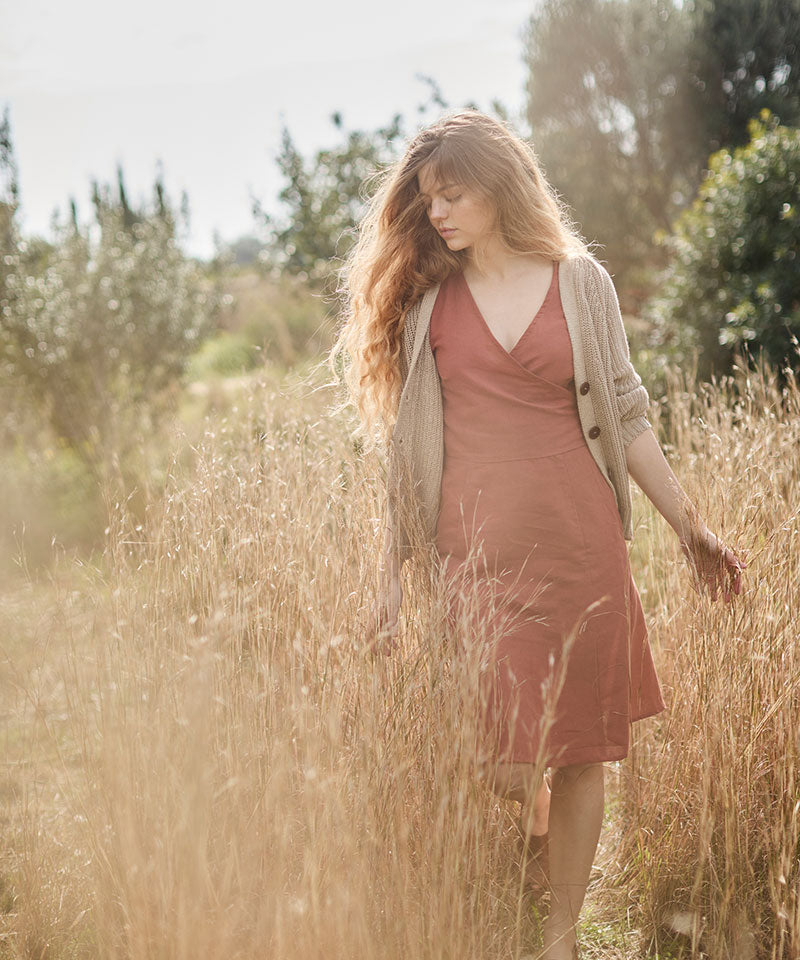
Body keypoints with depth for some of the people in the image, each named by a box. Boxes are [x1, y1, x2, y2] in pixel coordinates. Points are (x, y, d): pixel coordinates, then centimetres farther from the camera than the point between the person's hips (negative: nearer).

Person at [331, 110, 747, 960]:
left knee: (581, 751, 5)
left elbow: (624, 416, 10)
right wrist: (392, 574, 6)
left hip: (578, 547, 0)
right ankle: (529, 830, 32)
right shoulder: (424, 295, 7)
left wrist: (690, 528, 9)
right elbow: (406, 442, 8)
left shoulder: (580, 282, 5)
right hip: (471, 554, 0)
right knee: (498, 766, -2)